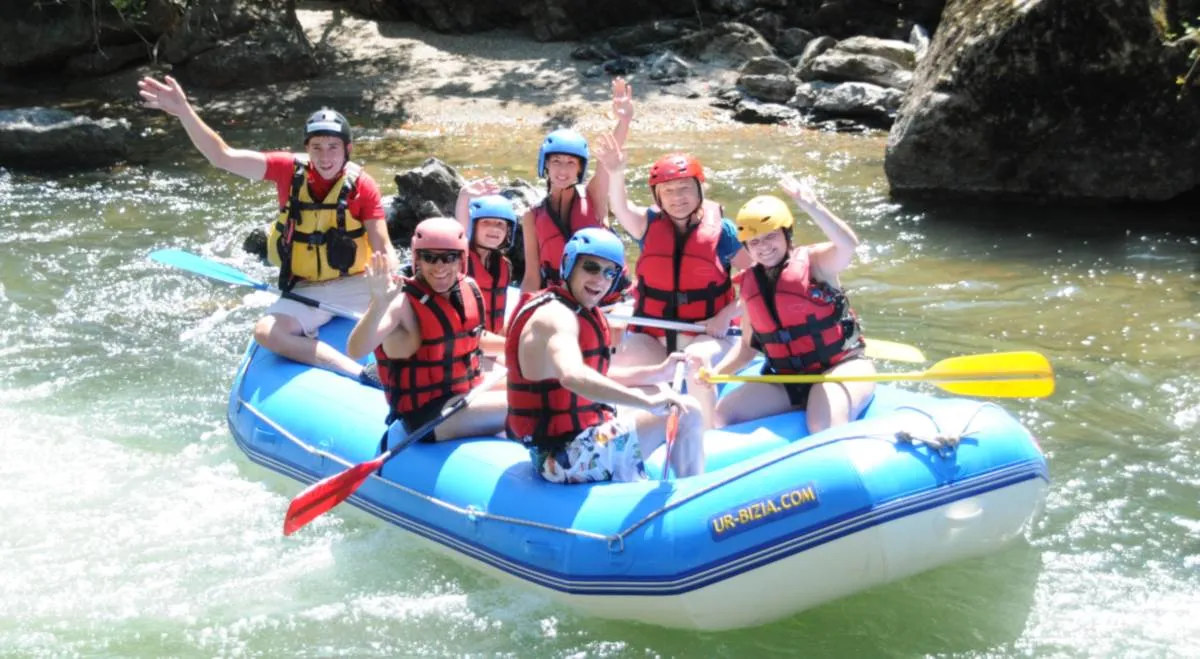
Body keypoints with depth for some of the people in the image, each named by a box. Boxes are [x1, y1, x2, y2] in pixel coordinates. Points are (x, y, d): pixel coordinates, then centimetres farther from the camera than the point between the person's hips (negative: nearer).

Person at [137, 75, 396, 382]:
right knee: (266, 331, -28)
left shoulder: (362, 185, -7)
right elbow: (223, 156, -13)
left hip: (354, 285, -1)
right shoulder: (289, 170, -5)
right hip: (306, 293, 1)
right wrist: (184, 111, -25)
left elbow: (384, 249, -10)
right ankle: (357, 371, -35)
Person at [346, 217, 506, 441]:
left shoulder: (469, 289, 0)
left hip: (468, 392, 8)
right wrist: (379, 303, -48)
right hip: (426, 415, -8)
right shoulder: (404, 303, -22)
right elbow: (356, 351, -36)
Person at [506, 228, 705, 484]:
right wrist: (648, 401, -44)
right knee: (686, 414, -13)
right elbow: (572, 376, -42)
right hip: (568, 456, -11)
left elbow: (597, 376, 22)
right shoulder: (556, 315, -21)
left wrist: (657, 373, 10)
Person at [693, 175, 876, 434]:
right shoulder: (750, 285, 8)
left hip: (842, 369, -6)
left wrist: (812, 207, -44)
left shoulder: (814, 262, -7)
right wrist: (715, 373, -3)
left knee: (826, 428, -34)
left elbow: (847, 245, -30)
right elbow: (747, 346, 14)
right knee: (721, 417, -8)